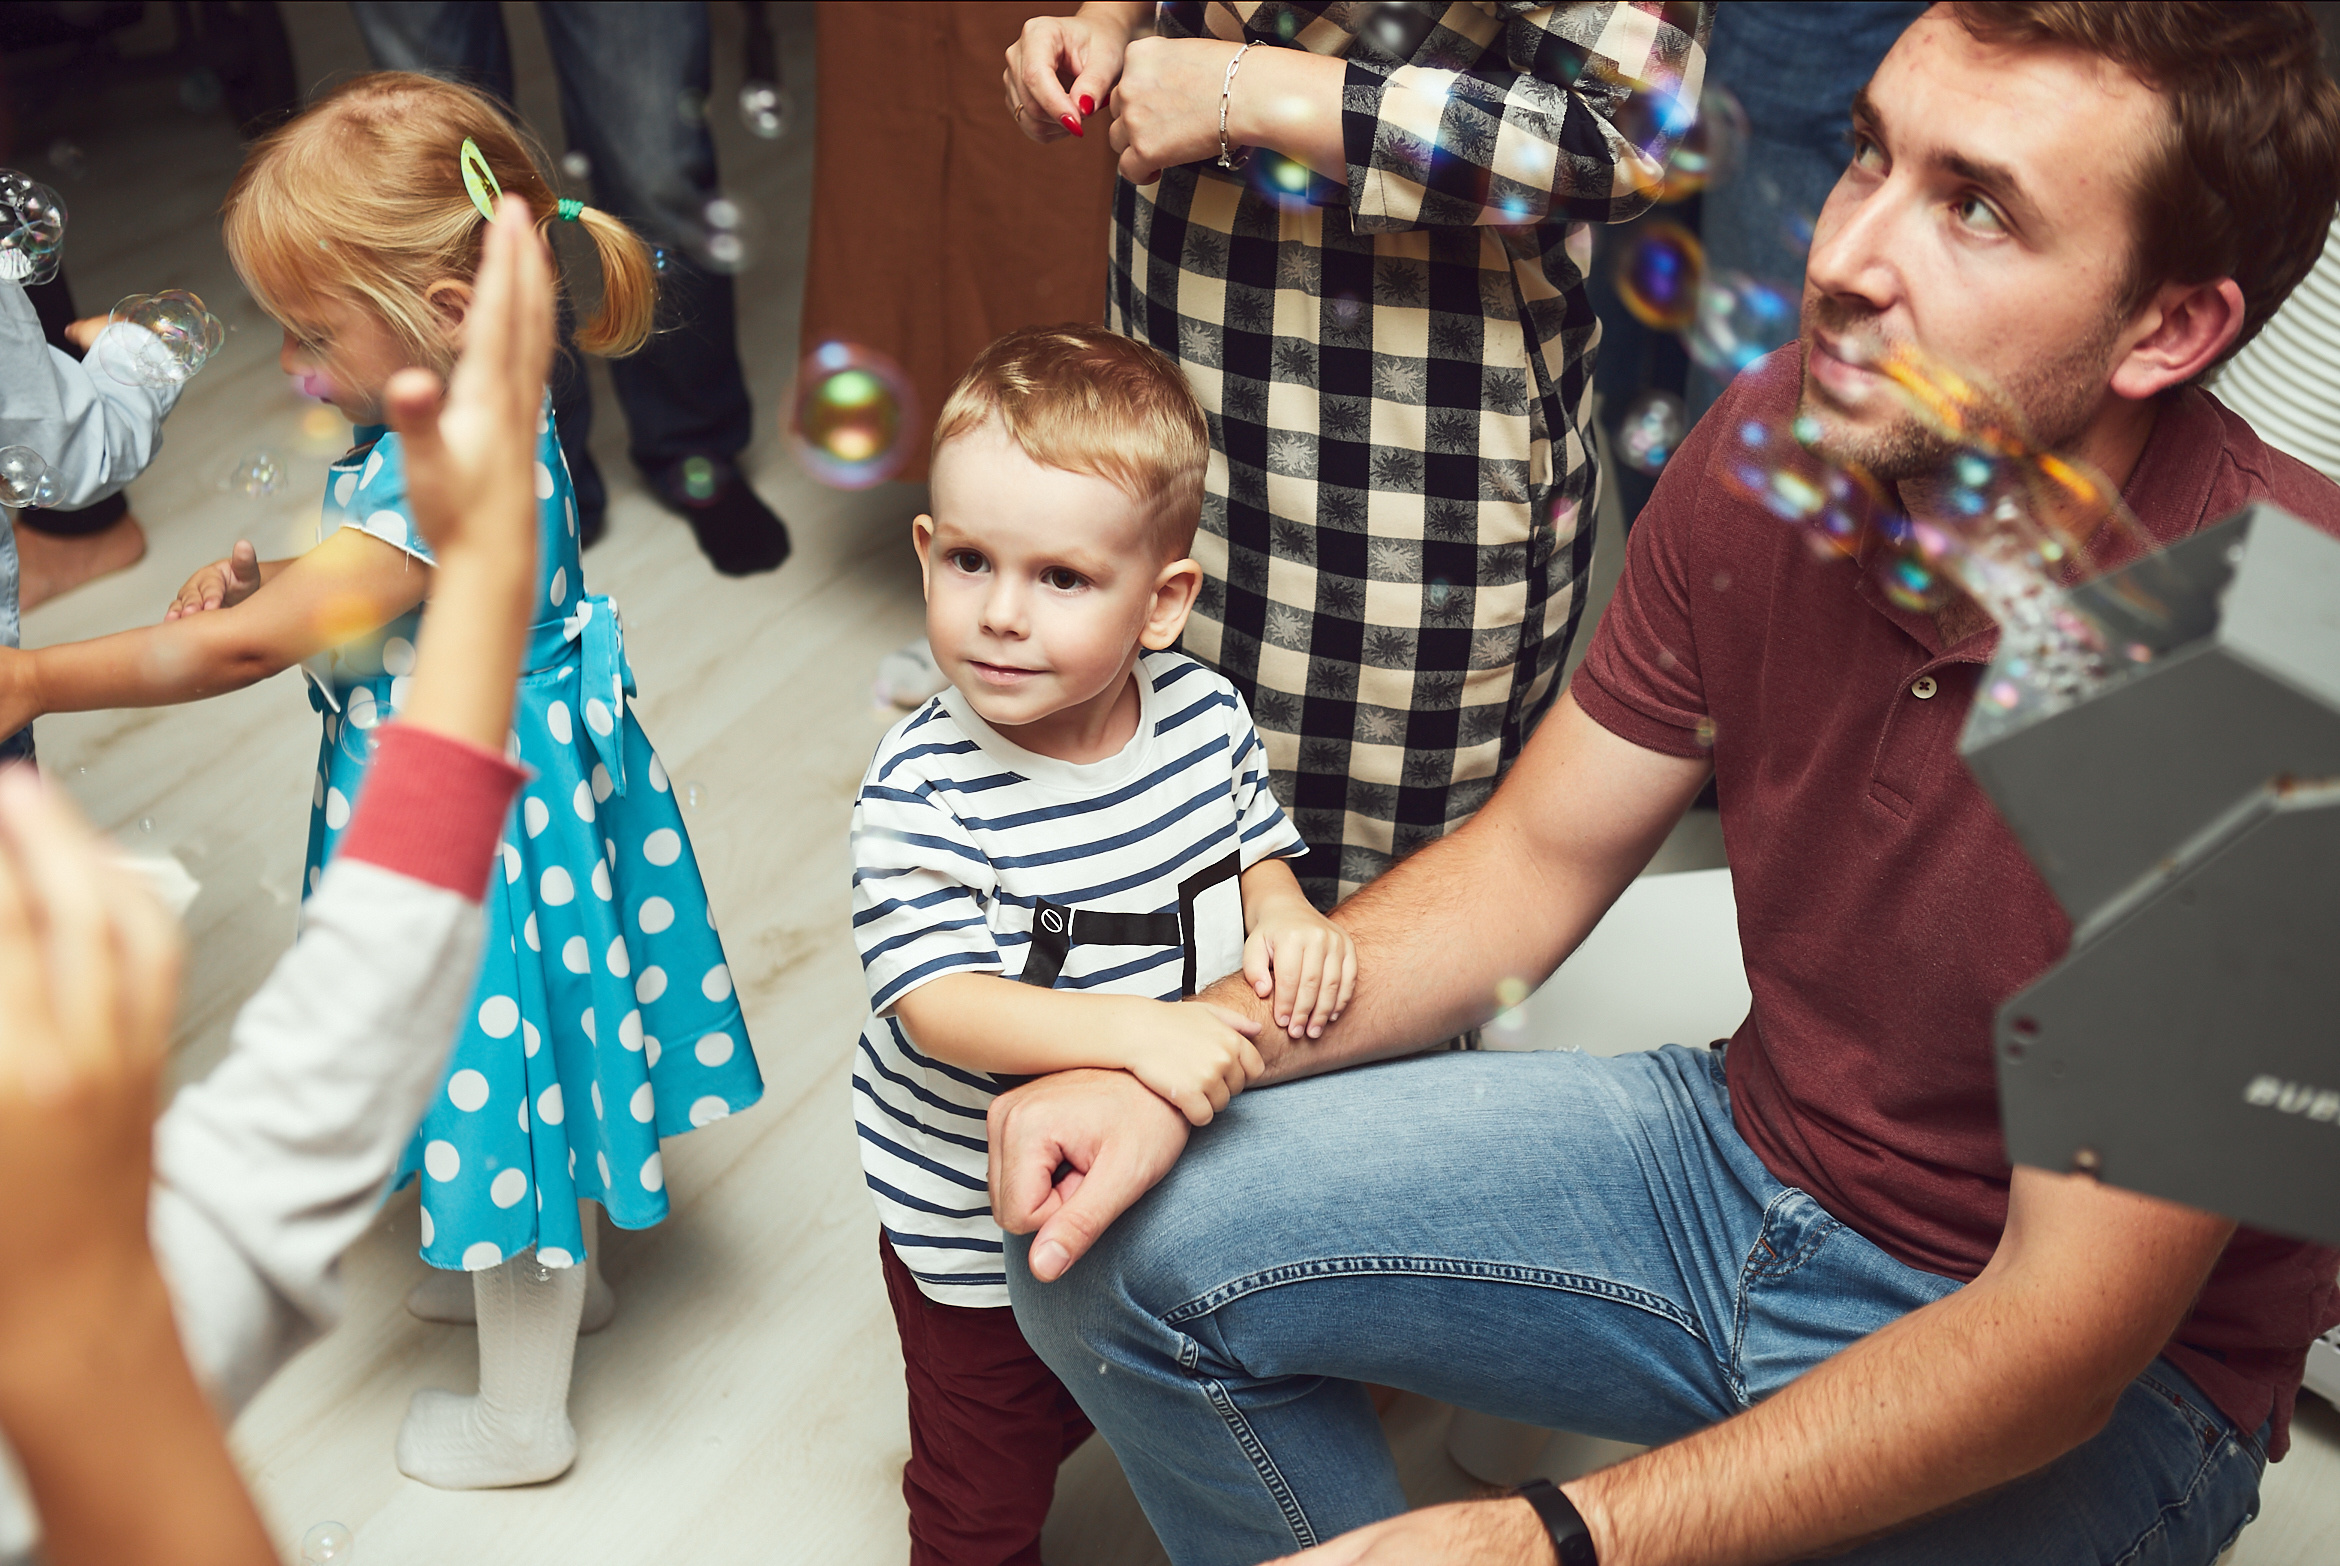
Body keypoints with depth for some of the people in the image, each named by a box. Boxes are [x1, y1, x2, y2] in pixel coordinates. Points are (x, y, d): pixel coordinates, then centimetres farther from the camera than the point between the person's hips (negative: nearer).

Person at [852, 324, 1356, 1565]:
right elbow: (939, 1005, -33)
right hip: (980, 1228, -4)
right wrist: (1132, 1029, -45)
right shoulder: (920, 791, -28)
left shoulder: (1201, 712, -12)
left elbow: (1252, 847, 3)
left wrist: (1284, 921, -19)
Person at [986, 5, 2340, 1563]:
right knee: (1122, 1239, -4)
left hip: (2114, 1382, -5)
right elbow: (1534, 861, 0)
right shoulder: (1782, 441, -12)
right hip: (1751, 1140, 5)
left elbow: (2072, 1330, -27)